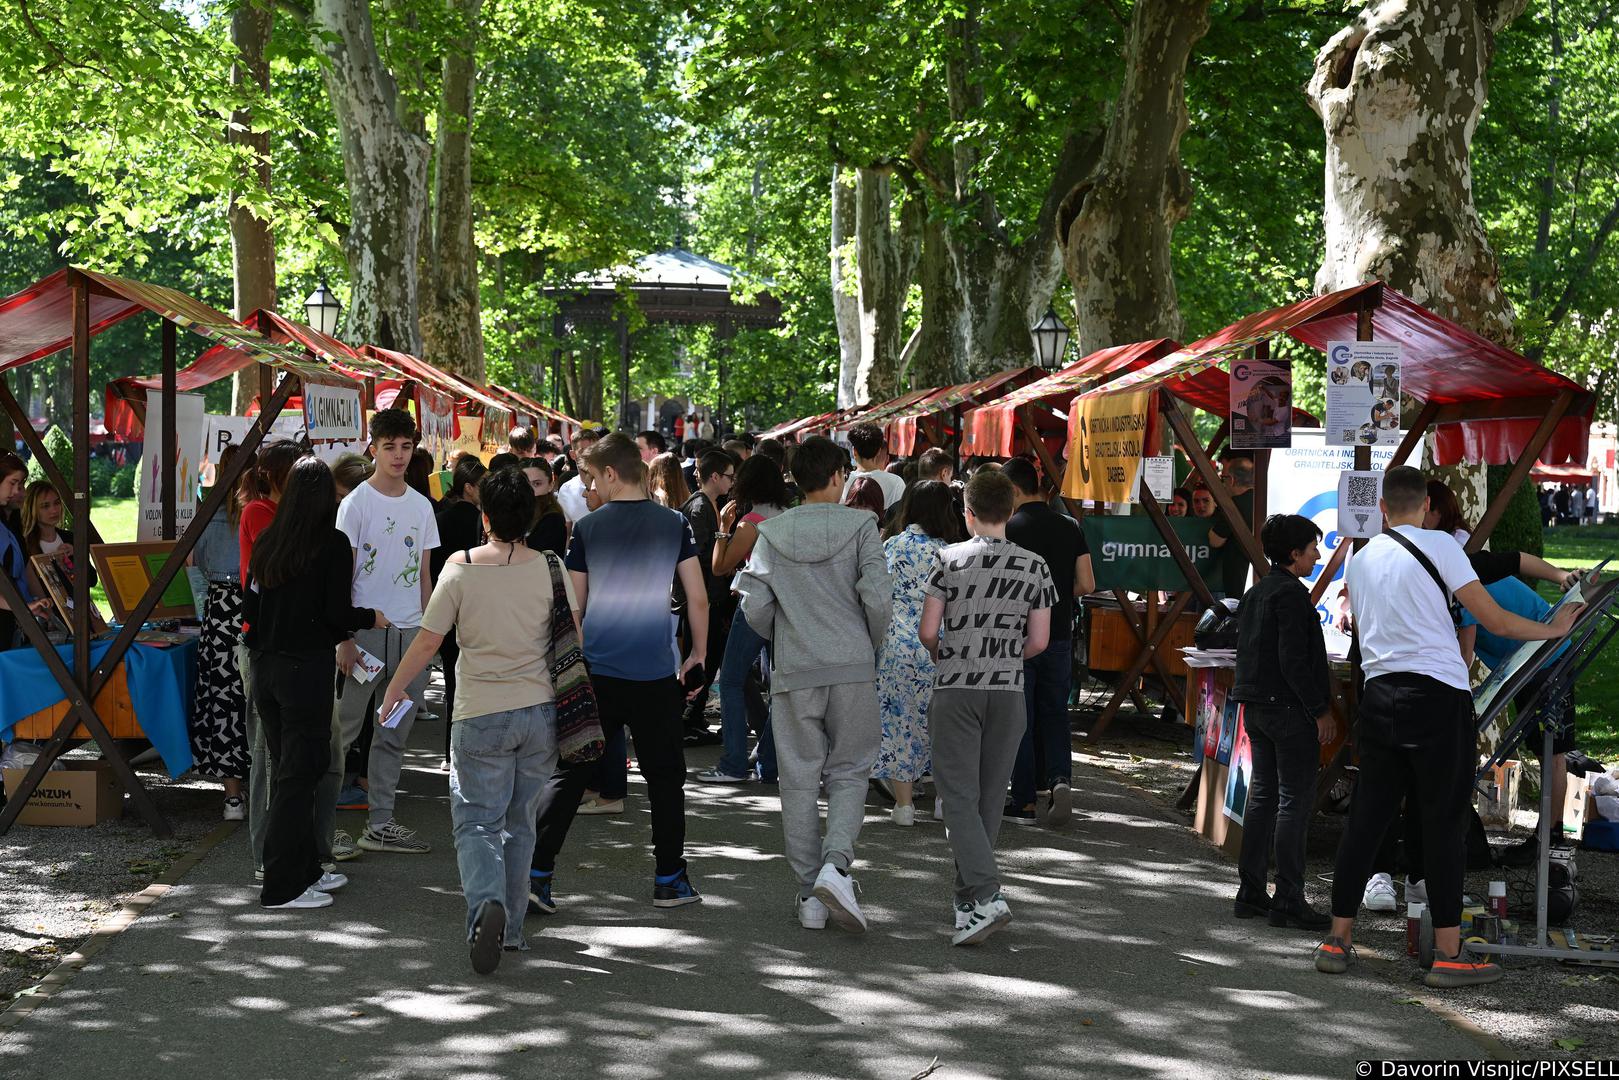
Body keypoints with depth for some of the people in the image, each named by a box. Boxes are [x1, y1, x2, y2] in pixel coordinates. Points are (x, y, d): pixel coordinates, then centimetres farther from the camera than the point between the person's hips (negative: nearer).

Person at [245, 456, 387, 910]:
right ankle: (283, 885, 1)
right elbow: (337, 614, -13)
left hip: (266, 667, 6)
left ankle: (305, 868, 26)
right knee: (298, 774, 0)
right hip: (307, 668, -6)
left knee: (287, 768, 15)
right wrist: (371, 618, 6)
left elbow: (251, 608, 9)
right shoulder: (334, 544, -10)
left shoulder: (267, 542, 5)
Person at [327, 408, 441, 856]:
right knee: (343, 729, -2)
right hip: (365, 630, -5)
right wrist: (344, 639, -13)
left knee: (394, 734, 9)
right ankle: (323, 823, 5)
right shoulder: (356, 504, -5)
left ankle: (380, 823, 16)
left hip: (410, 633, 5)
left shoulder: (421, 506, 12)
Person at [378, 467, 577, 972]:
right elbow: (576, 634, 1)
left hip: (480, 717, -3)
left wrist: (394, 690, 10)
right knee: (520, 822, 17)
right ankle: (512, 926, 22)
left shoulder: (461, 568, -8)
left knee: (478, 821, 4)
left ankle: (486, 904, -22)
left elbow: (427, 641, -5)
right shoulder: (551, 568, -3)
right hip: (541, 711, 3)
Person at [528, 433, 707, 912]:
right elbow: (698, 598, -1)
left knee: (568, 773, 5)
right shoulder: (674, 524, 0)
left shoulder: (587, 527, 0)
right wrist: (699, 652, 13)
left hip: (596, 669, 0)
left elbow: (573, 606, 4)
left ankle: (537, 873, -1)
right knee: (664, 776, 11)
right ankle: (669, 880, 16)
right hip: (656, 673, 0)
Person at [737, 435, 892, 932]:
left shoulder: (771, 533, 3)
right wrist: (873, 646, 8)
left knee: (799, 780, 8)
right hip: (853, 668, -1)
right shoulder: (859, 526, -4)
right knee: (848, 773, 9)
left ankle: (810, 893, 11)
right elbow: (878, 597, -10)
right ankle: (836, 863, -14)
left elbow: (755, 608, 1)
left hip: (794, 672, 2)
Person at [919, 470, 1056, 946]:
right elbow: (1039, 641, 2)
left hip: (955, 691, -3)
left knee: (959, 798, -3)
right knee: (989, 799, 12)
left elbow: (928, 631, -4)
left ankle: (986, 897, -18)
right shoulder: (1034, 566, 2)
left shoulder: (950, 559, -4)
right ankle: (967, 898, 18)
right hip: (1007, 691, 3)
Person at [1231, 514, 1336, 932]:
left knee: (1262, 796, 12)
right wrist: (1320, 710, -15)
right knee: (1296, 800, -5)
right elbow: (1293, 660, -19)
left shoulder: (1255, 593, 14)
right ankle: (1288, 900, -5)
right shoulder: (1291, 594, -14)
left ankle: (1251, 893, 15)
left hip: (1256, 707, 9)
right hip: (1289, 708, -9)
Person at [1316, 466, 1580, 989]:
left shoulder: (1360, 560, 14)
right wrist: (1553, 629, 10)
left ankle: (1337, 941, 13)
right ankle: (1448, 955, 0)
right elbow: (1493, 619, -5)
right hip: (1437, 696, -5)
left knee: (1366, 818, 10)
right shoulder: (1438, 545, -4)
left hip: (1380, 695, 6)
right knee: (1442, 824, -2)